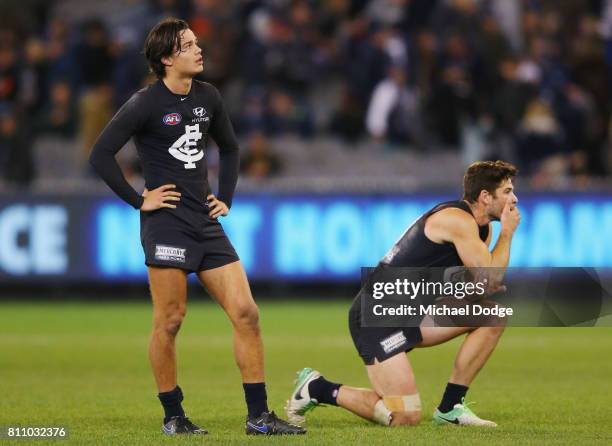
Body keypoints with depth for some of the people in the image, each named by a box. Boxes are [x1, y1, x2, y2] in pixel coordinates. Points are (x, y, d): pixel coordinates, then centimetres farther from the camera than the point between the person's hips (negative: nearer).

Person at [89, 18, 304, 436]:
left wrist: (226, 198, 16)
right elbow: (101, 154, -11)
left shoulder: (208, 97, 10)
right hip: (166, 224, -6)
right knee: (169, 321, -3)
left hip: (207, 224, 6)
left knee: (246, 313, -2)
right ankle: (173, 417, 10)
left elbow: (229, 148, 27)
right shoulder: (146, 104, -8)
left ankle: (259, 415, 2)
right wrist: (138, 200, -10)